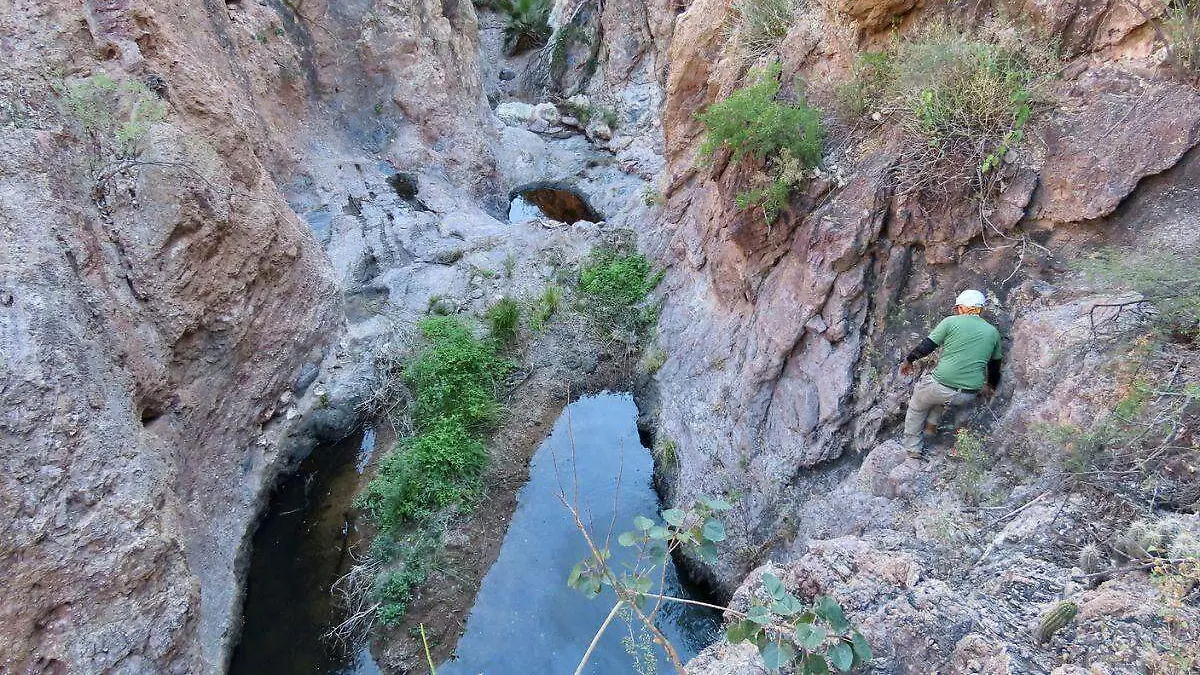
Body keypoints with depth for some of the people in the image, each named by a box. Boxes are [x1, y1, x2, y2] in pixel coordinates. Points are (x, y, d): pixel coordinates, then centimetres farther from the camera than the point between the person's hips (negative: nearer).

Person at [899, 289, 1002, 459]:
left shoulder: (951, 322, -3)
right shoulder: (993, 332, 10)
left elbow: (926, 346, 0)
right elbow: (995, 364, 23)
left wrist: (908, 360, 17)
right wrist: (990, 386, 40)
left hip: (939, 389, -4)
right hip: (968, 397, 4)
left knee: (916, 407, 25)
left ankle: (913, 448, 24)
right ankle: (932, 425, 30)